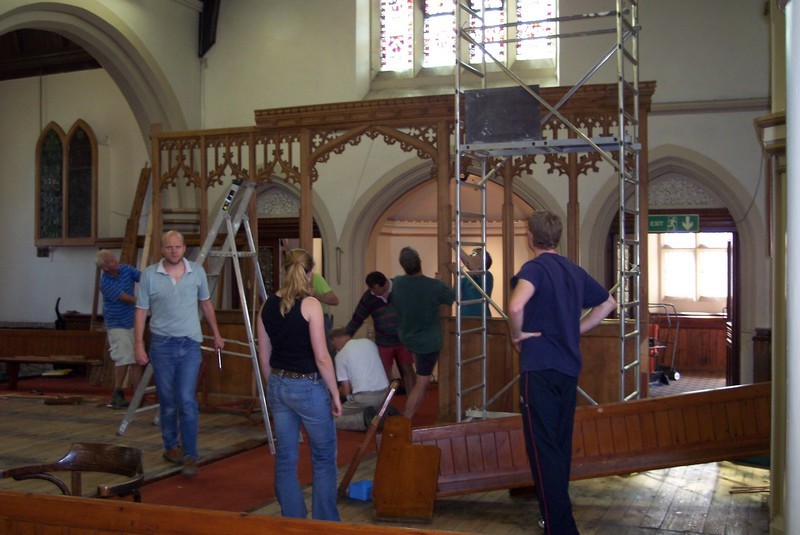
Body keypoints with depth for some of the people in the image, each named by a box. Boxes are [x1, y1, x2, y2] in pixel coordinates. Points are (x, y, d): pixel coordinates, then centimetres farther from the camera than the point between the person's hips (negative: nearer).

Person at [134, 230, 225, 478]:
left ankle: (190, 455, -2)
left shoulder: (197, 271, 3)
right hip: (162, 344, 0)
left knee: (186, 400, -8)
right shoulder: (150, 275, -3)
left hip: (190, 344, 0)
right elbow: (141, 311, 0)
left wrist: (216, 335, 18)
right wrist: (139, 345, -6)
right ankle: (171, 445, 28)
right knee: (167, 400, 9)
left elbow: (206, 303, 15)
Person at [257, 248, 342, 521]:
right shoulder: (310, 304, -15)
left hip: (278, 386, 6)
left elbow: (264, 355, 9)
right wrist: (335, 394, -6)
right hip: (308, 387, -5)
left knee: (285, 457, 13)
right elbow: (321, 357, -16)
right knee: (324, 457, 11)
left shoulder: (268, 305, 2)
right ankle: (325, 523, 17)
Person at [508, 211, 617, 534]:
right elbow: (608, 303, 24)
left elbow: (516, 306, -32)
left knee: (543, 449, -3)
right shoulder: (574, 270, 11)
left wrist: (517, 334, -13)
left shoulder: (535, 268, -11)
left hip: (540, 368, -7)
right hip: (569, 367, 7)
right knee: (561, 446, 16)